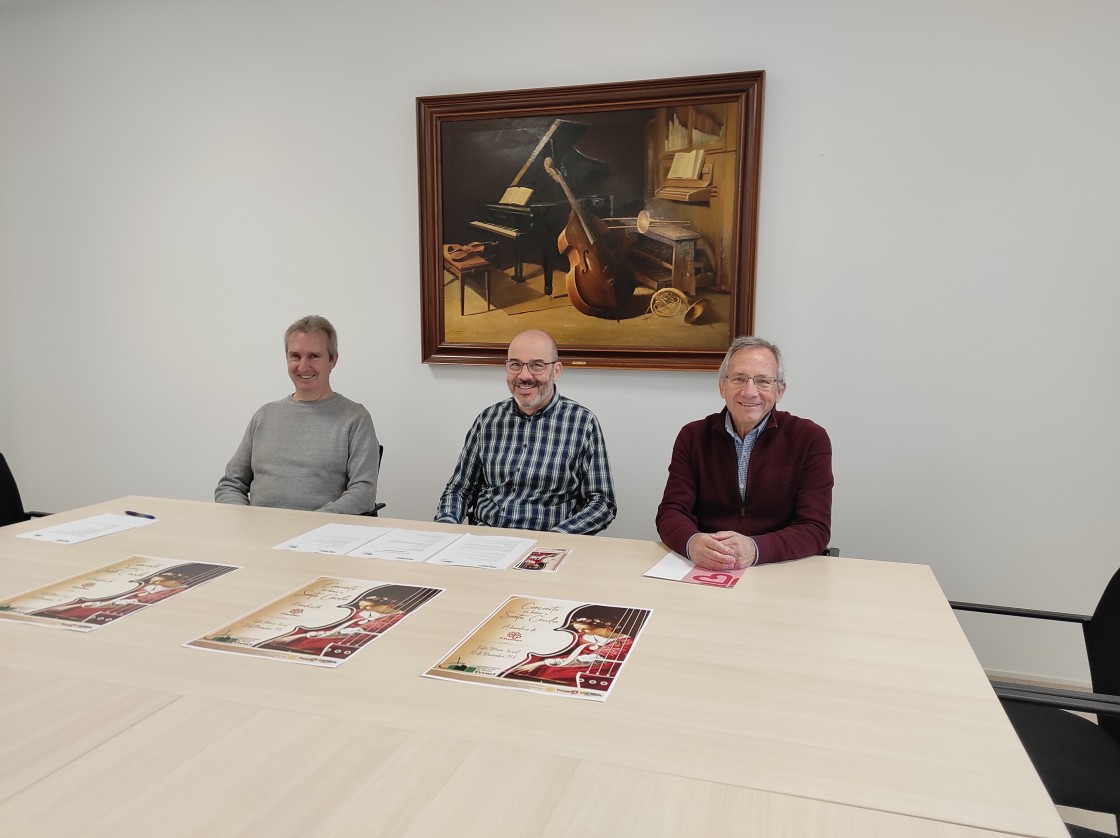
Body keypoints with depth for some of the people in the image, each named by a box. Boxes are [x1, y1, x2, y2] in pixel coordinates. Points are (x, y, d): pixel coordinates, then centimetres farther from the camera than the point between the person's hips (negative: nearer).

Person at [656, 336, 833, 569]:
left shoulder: (811, 440, -2)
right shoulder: (693, 436, 4)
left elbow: (815, 528, -9)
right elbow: (671, 511, -2)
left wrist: (755, 549, -27)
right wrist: (693, 542, -26)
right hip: (704, 573, 1)